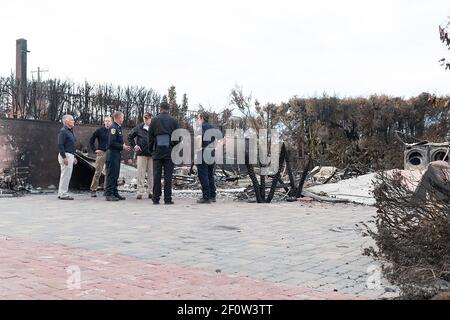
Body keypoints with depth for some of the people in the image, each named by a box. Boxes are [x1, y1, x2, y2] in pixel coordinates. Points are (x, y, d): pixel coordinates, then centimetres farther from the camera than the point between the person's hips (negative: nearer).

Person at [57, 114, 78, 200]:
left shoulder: (70, 131, 19)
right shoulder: (63, 131, -12)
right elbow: (60, 145, -19)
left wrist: (73, 157, 22)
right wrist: (64, 157, -23)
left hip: (70, 155, 10)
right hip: (66, 155, -10)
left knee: (66, 175, 13)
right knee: (65, 175, -8)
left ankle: (61, 193, 19)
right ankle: (63, 194, -4)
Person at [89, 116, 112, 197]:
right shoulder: (99, 130, 0)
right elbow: (91, 140, 5)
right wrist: (94, 150, -2)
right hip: (101, 153, -3)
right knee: (98, 172, -5)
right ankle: (93, 190, 1)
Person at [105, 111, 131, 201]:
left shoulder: (118, 128, 17)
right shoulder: (113, 128, -14)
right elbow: (111, 143, -21)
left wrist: (123, 146, 8)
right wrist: (122, 147, -15)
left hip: (117, 154, 10)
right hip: (112, 154, -10)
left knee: (115, 175, 13)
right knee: (111, 174, -7)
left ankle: (115, 193, 19)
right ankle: (109, 194, -3)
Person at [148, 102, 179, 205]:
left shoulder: (155, 120, 4)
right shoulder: (173, 121, 2)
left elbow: (150, 136, 5)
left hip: (157, 151, 1)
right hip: (169, 151, -1)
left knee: (156, 175, 4)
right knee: (168, 175, 0)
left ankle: (156, 198, 4)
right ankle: (167, 198, -1)